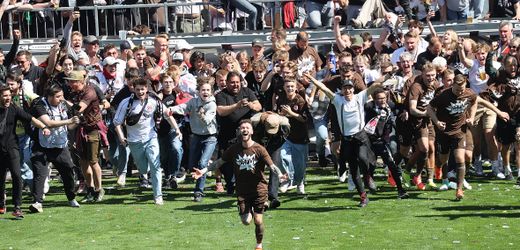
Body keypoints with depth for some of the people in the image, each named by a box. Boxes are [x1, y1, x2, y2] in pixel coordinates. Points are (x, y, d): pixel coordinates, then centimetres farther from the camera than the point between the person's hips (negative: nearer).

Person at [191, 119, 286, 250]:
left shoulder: (259, 149, -11)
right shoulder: (234, 149, -3)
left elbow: (272, 165, -16)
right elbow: (219, 162, 5)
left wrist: (279, 174, -36)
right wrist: (203, 171, -5)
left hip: (258, 189, -2)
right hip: (242, 189, 2)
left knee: (258, 221, -3)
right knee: (245, 221, -1)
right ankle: (250, 211, 36)